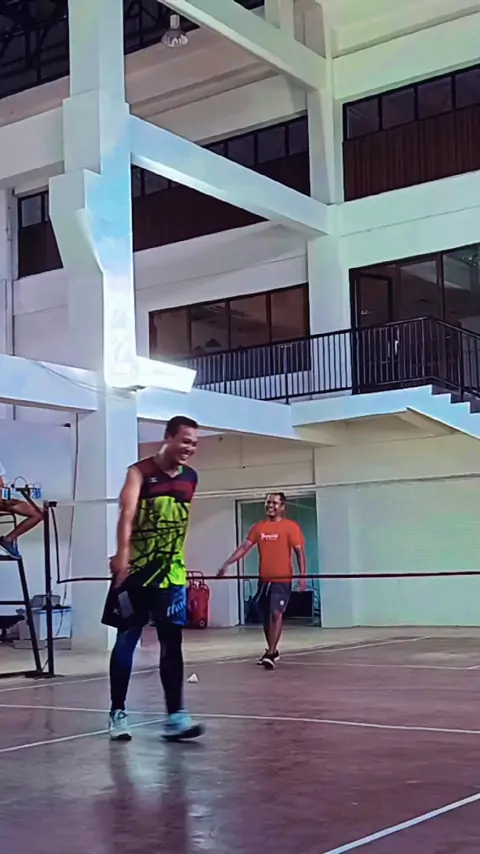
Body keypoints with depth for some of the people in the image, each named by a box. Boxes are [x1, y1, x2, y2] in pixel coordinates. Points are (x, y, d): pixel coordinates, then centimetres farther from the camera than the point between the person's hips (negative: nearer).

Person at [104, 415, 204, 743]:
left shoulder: (191, 478, 8)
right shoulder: (140, 472, -9)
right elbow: (127, 512, -23)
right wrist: (123, 553, -36)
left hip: (171, 572, 4)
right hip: (135, 570, -4)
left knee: (172, 642, -3)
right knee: (127, 640, 5)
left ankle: (175, 716, -3)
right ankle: (118, 713, 16)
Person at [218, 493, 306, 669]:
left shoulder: (291, 527, -5)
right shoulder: (259, 527, 8)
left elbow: (299, 552, -7)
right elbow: (245, 546, 5)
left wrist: (302, 575, -18)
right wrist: (226, 564, -4)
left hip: (282, 580, -5)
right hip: (264, 579, 5)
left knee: (276, 613, -15)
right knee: (266, 616, 13)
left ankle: (271, 653, -15)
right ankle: (272, 651, 28)